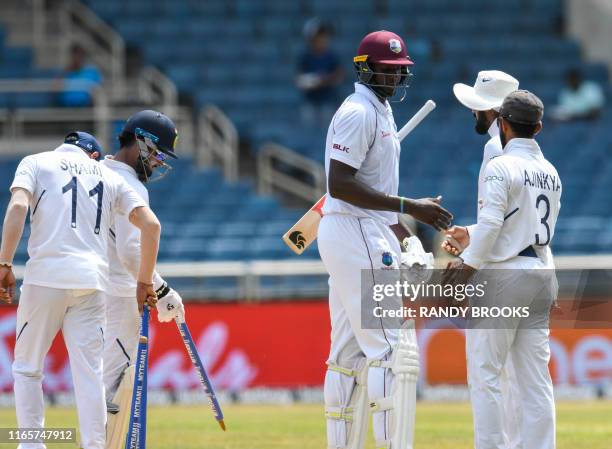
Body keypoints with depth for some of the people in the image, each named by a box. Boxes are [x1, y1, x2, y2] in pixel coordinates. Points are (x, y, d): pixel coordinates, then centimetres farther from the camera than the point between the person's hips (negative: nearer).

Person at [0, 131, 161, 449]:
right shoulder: (109, 176, 20)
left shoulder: (35, 162, 13)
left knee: (27, 367, 9)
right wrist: (145, 282, 13)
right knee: (89, 373, 2)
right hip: (92, 283, 2)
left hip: (45, 278, -2)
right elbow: (151, 224, 9)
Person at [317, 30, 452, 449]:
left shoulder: (382, 112, 18)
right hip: (356, 234, -11)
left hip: (370, 233, 11)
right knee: (392, 348, -13)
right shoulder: (358, 113, -13)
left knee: (350, 352, 11)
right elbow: (340, 184, -22)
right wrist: (409, 206, -23)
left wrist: (406, 240, 21)